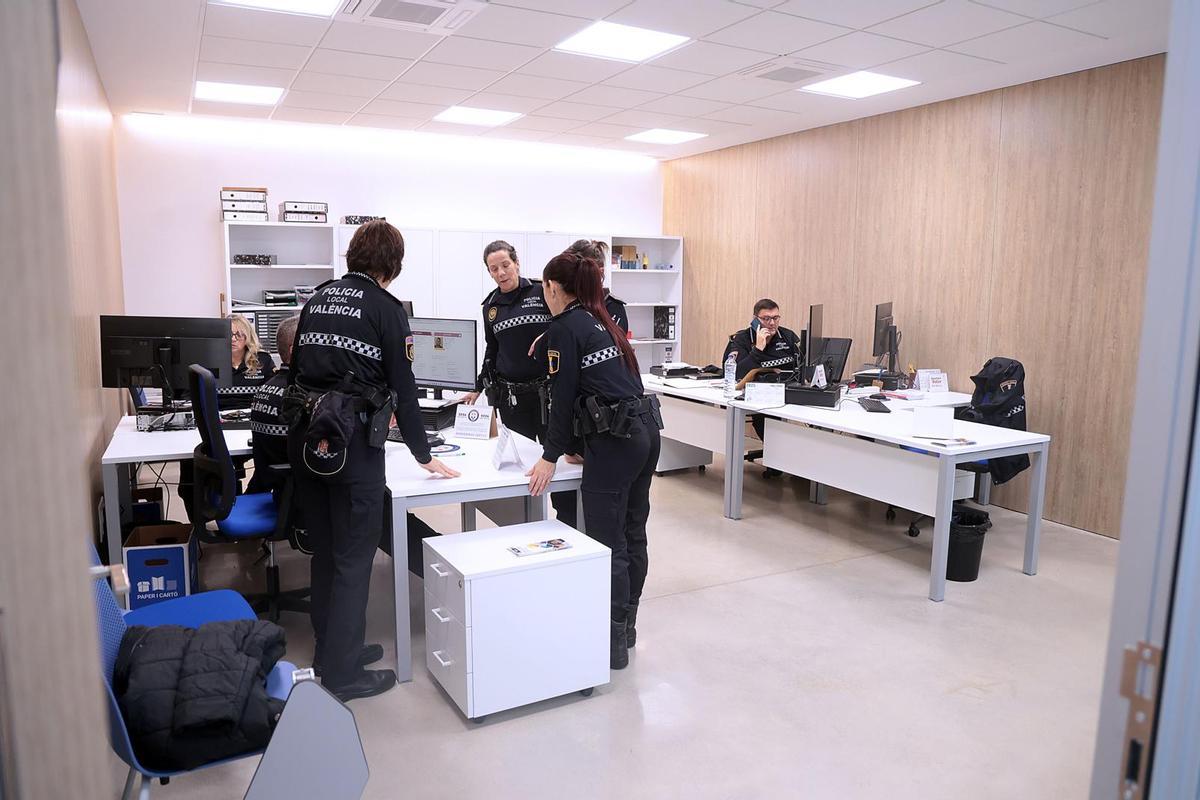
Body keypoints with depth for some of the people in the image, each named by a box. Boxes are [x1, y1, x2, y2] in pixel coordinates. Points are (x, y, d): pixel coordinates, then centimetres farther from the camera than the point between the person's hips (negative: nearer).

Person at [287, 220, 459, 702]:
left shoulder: (318, 299, 13)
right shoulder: (385, 308, -4)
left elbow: (298, 369, 16)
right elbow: (403, 388, -4)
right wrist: (424, 455, 5)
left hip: (305, 437, 7)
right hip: (352, 441, -6)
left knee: (324, 551, 17)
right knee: (354, 558, 2)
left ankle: (331, 649, 30)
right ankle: (342, 673, 10)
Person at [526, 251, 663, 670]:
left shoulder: (563, 327, -4)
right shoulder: (602, 321, 20)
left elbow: (563, 397, -8)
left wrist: (550, 457, -1)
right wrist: (581, 445, 29)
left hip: (615, 441, -9)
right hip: (645, 430, 9)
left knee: (607, 543, -1)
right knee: (632, 535, 17)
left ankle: (613, 644, 8)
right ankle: (625, 625, 31)